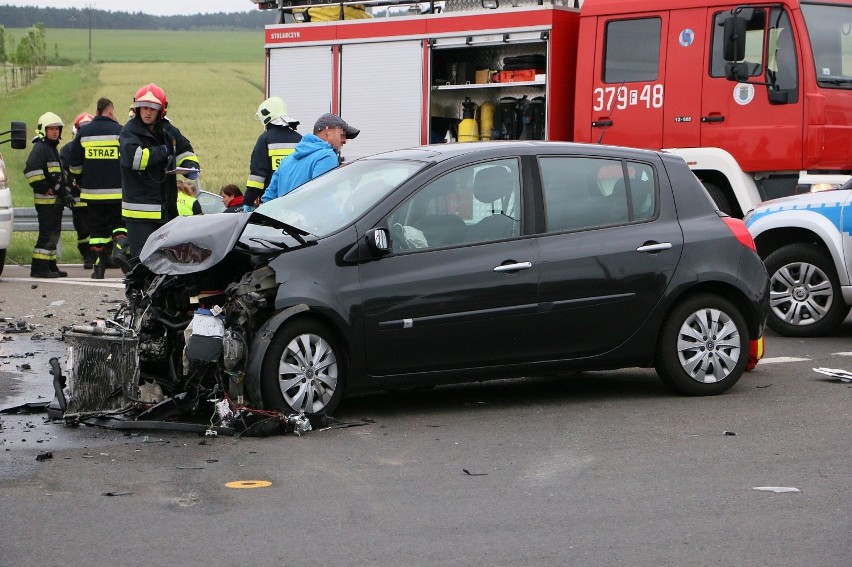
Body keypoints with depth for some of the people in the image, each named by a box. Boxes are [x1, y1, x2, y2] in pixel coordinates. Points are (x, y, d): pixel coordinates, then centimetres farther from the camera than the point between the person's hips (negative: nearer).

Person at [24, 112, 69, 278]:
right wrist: (46, 189, -20)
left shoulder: (53, 149, 21)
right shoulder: (40, 148, -11)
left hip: (56, 200, 10)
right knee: (47, 233, -12)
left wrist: (65, 193, 18)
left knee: (54, 233, 13)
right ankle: (39, 268, -12)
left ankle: (50, 266, 19)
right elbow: (31, 171, -24)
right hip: (46, 200, -10)